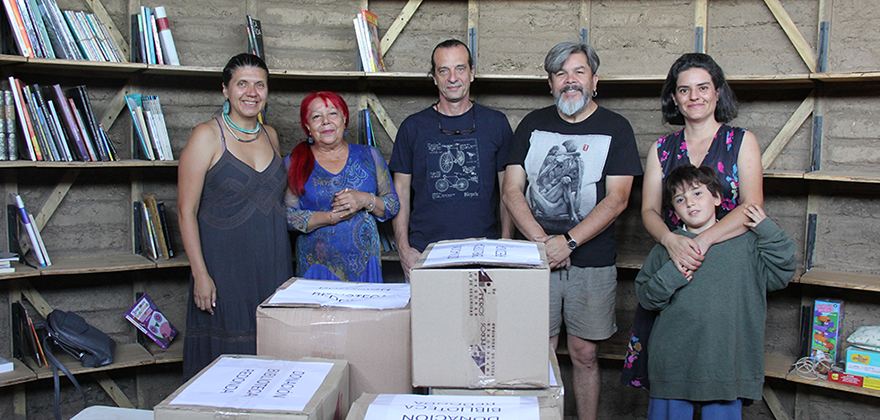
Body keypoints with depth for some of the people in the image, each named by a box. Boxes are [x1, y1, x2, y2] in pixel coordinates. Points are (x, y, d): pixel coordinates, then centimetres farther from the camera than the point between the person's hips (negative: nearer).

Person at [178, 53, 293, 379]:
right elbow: (187, 211, -8)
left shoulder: (270, 135, 11)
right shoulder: (207, 136, -6)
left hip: (273, 263, 5)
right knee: (225, 353, 1)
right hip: (225, 263, -5)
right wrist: (200, 273, -15)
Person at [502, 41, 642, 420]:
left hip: (592, 263, -1)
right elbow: (511, 191, 2)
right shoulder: (532, 125, 8)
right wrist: (541, 241, -11)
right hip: (537, 259, 1)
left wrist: (568, 241, -16)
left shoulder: (615, 129, 2)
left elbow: (616, 199, -7)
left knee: (584, 354, 8)